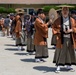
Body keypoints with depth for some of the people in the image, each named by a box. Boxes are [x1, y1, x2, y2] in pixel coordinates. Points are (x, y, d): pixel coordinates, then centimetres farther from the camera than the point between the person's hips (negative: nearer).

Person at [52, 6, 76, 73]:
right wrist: (58, 31, -13)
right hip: (61, 39, -3)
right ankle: (58, 66, 1)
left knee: (70, 52, 9)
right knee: (60, 53, -4)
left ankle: (68, 65, 21)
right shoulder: (58, 20, 2)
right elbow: (54, 27, 3)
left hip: (70, 39, 3)